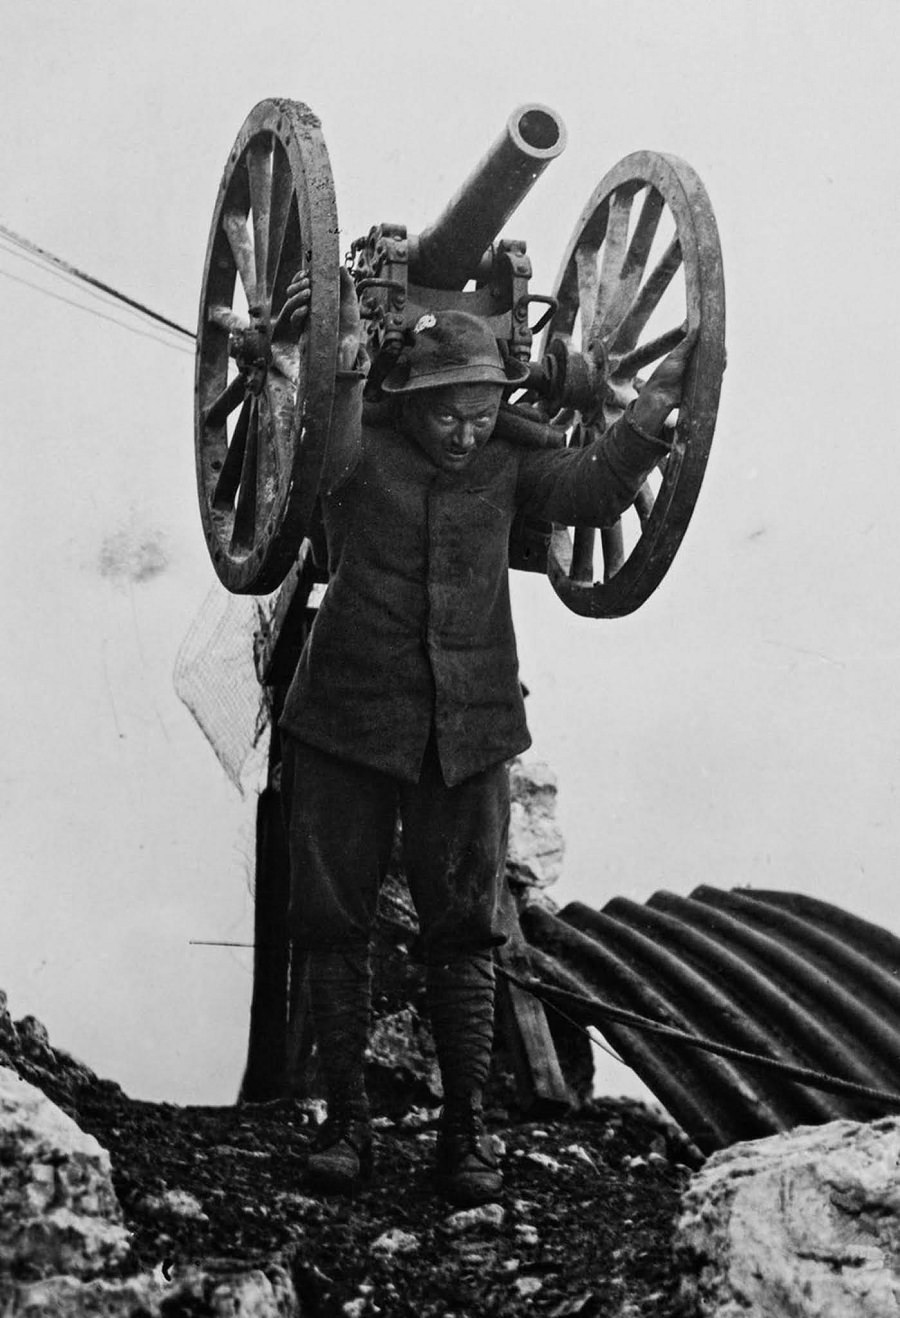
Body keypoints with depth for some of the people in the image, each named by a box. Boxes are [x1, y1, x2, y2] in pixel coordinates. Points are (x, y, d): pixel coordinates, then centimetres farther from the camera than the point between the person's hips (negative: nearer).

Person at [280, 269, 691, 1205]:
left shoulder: (506, 460, 6)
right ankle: (346, 1119, 16)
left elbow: (590, 490, -7)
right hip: (347, 724, -1)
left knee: (463, 933, 4)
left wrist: (655, 405, -20)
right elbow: (324, 462, -27)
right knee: (332, 923, 4)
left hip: (469, 731, 2)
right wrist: (340, 371, -46)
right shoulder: (364, 448, -4)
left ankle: (465, 1130, 13)